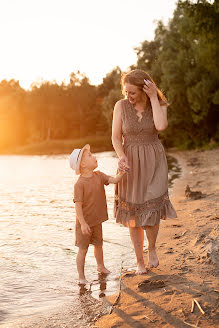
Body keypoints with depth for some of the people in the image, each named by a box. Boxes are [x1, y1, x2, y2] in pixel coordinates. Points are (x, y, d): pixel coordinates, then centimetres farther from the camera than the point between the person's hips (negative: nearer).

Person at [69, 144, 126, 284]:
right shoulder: (80, 184, -22)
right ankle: (81, 276, 17)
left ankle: (101, 266, 46)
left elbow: (113, 180, -7)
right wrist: (83, 223, -24)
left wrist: (121, 173, -26)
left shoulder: (98, 175, -1)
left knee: (98, 245, 24)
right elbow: (78, 205, -22)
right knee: (83, 249, 4)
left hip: (97, 220, 7)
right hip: (85, 223, -6)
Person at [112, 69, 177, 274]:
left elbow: (161, 126, -26)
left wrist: (153, 97, -21)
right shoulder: (121, 105, -6)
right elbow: (116, 137, -6)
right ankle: (139, 261, 21)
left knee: (151, 211, -9)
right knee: (133, 214, 4)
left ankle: (152, 247, 23)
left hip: (153, 164, 0)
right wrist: (122, 156, -24)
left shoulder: (159, 105, -6)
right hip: (131, 164, 1)